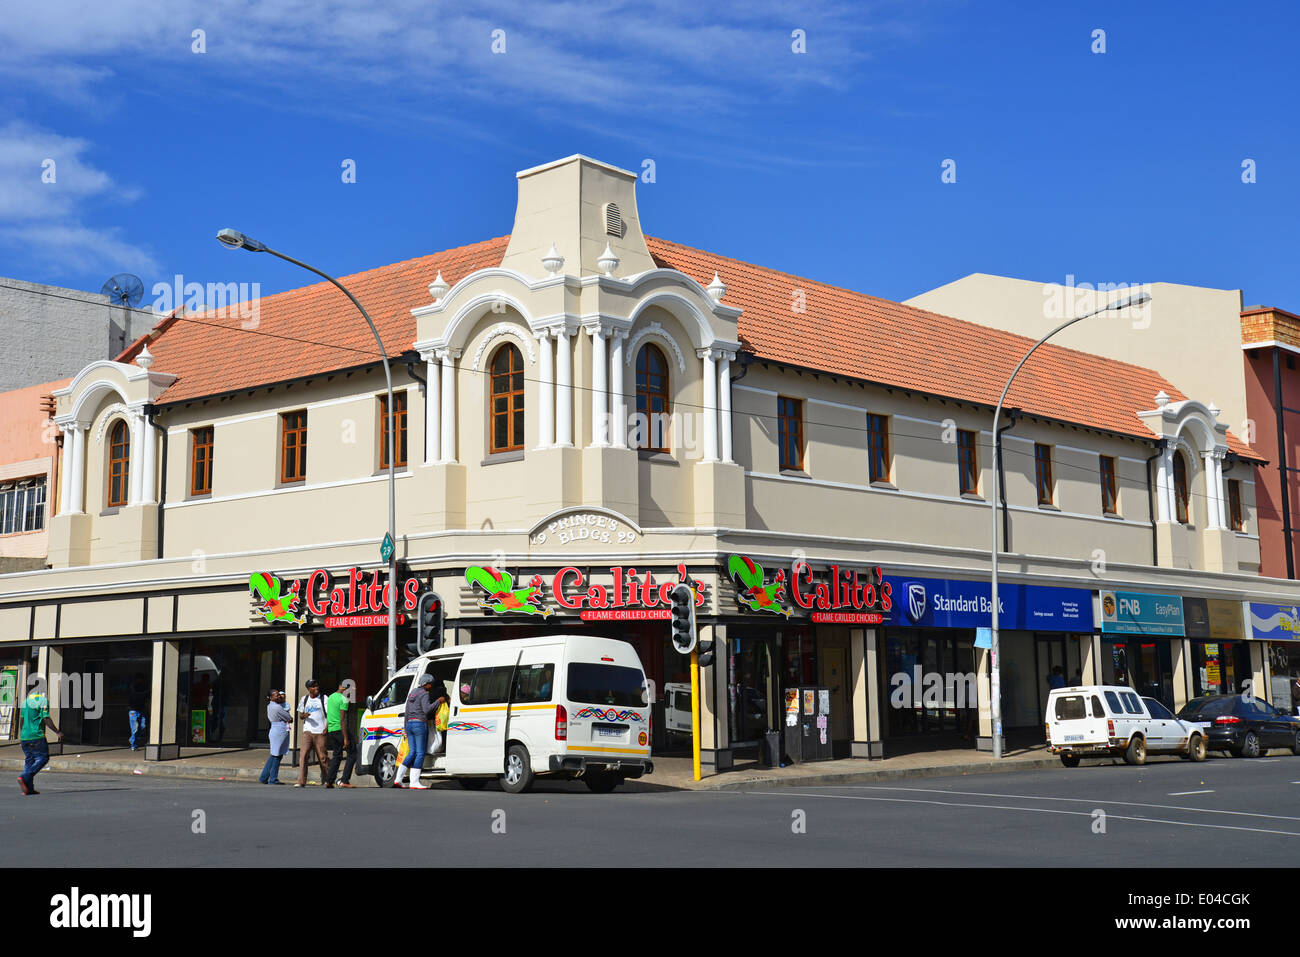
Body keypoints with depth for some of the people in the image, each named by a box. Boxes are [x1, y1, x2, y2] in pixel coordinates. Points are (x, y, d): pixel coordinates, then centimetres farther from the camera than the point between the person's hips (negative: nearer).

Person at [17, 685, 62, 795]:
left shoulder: (26, 699, 14)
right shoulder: (43, 700, -9)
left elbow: (22, 719, 19)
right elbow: (46, 719, -14)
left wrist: (20, 735, 28)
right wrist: (57, 732, -7)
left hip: (24, 737, 7)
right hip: (36, 736, -7)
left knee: (29, 760, 11)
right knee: (43, 758, 2)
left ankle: (28, 788, 5)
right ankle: (24, 778, -14)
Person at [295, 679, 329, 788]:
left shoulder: (323, 699, 3)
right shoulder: (304, 699, 12)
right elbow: (300, 716, 17)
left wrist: (326, 728, -12)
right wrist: (303, 715, -8)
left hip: (320, 732, -2)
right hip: (307, 731, 2)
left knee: (322, 757, 0)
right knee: (304, 755, -10)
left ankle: (327, 780, 15)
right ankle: (301, 782, -12)